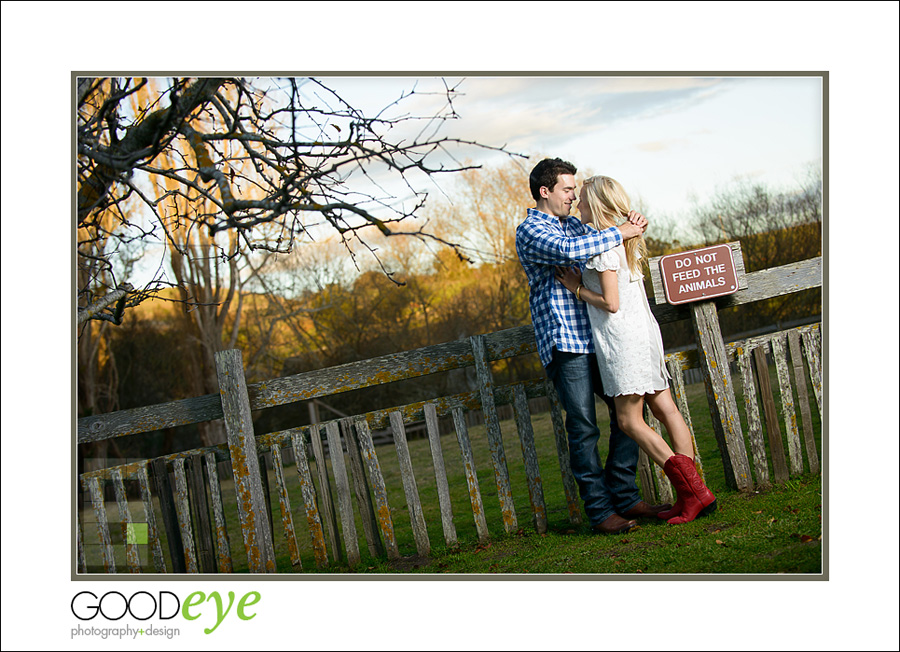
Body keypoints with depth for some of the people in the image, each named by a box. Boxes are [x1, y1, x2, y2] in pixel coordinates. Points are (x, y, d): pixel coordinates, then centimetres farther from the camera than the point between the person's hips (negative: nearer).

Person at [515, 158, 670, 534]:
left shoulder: (572, 225, 19)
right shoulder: (530, 230, -7)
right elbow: (568, 251, -25)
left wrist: (632, 224, 4)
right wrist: (620, 233, -17)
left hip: (596, 338, 8)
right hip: (564, 341, -8)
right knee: (583, 427, -6)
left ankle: (625, 498, 16)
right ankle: (600, 512, 0)